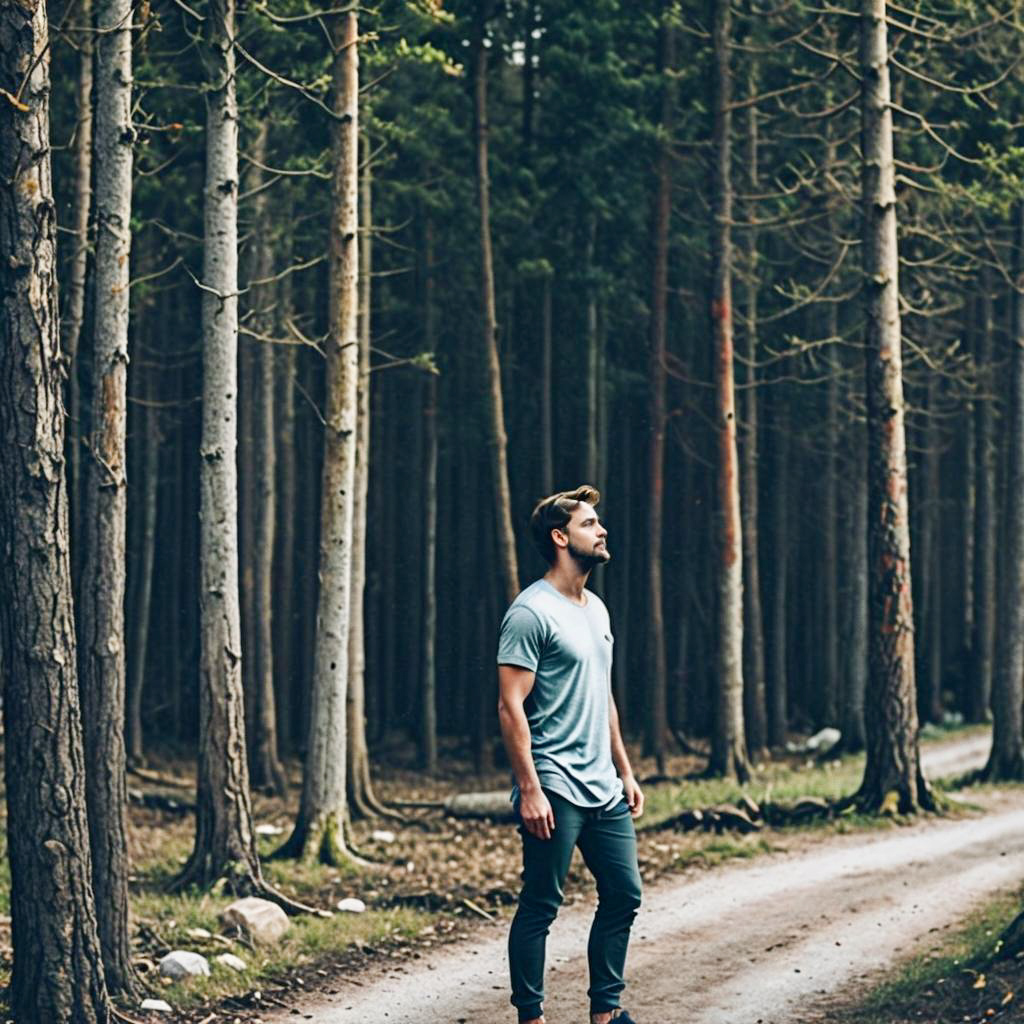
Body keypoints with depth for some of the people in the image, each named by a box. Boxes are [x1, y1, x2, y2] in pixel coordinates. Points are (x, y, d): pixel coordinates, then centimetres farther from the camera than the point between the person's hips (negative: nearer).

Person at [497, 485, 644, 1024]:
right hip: (554, 791, -9)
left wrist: (624, 772, 20)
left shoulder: (596, 609, 16)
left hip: (604, 789, 9)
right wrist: (530, 790, -21)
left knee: (623, 895, 10)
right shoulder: (532, 612, -12)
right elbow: (511, 707, -16)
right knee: (540, 908, -2)